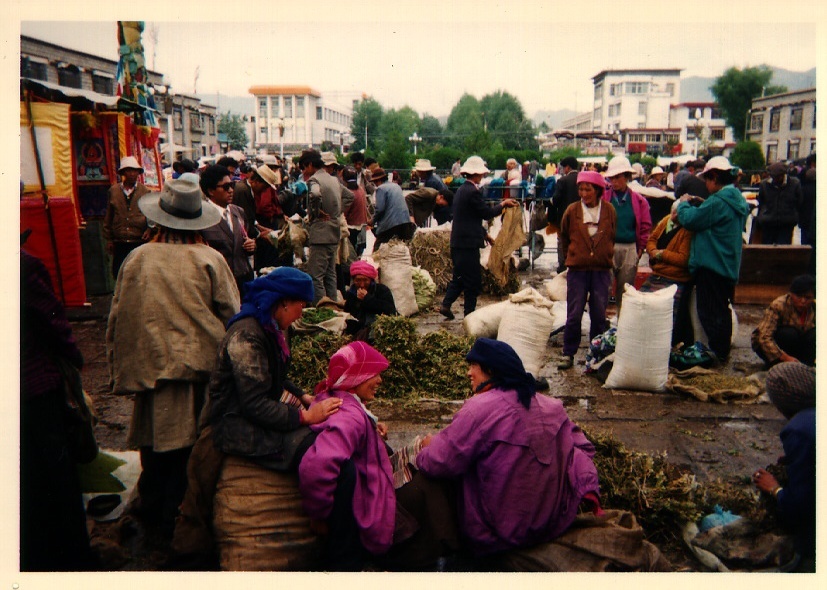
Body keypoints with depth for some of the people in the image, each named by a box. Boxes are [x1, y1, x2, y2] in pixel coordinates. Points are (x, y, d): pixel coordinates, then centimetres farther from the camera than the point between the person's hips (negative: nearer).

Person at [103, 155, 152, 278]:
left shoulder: (145, 191, 2)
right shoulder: (113, 190, 5)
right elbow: (108, 216, 10)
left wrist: (149, 229, -12)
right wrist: (108, 239, 9)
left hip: (140, 241, -1)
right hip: (119, 242, 1)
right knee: (118, 273, 5)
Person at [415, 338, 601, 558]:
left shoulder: (479, 408, -20)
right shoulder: (552, 407, 1)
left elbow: (440, 463, -17)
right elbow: (581, 448, 5)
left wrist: (429, 446, 3)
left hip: (503, 532, -6)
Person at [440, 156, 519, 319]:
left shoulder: (461, 190, 13)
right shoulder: (472, 192, -18)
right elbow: (487, 213, -13)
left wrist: (485, 234, 23)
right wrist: (503, 204, 2)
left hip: (458, 242, 10)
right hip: (468, 243, -9)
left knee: (459, 276, 19)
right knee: (473, 280, 1)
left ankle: (446, 304, 14)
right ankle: (469, 313, 7)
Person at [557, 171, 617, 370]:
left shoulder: (609, 211, 0)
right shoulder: (572, 210, -1)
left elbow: (613, 237, 13)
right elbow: (563, 237, 13)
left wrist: (606, 257, 14)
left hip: (601, 270, 1)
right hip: (577, 270, -1)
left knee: (599, 314, 7)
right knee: (574, 314, 2)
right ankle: (568, 354, 12)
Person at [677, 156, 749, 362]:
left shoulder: (718, 201, -20)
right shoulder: (737, 199, 10)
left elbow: (690, 219, -18)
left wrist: (684, 204, -1)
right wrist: (698, 204, 7)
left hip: (711, 264, -10)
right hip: (729, 265, 10)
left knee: (709, 312, -2)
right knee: (722, 309, 18)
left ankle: (716, 352, 2)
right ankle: (723, 350, 28)